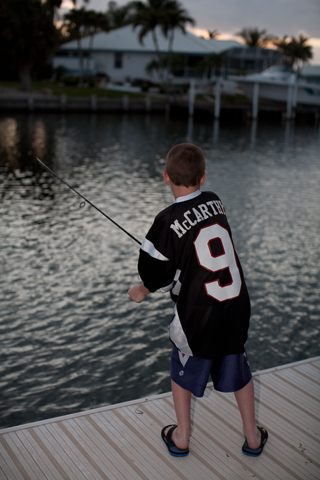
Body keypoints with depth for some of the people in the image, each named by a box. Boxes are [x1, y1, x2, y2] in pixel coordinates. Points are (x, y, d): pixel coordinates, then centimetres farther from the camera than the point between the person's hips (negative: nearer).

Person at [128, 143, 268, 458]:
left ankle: (181, 438, 31)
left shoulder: (168, 221, -16)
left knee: (183, 372, 19)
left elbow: (156, 272, -8)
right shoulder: (215, 202, 0)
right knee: (238, 370, 21)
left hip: (197, 313, -4)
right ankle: (253, 437, 33)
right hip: (237, 306, 5)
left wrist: (143, 290, 14)